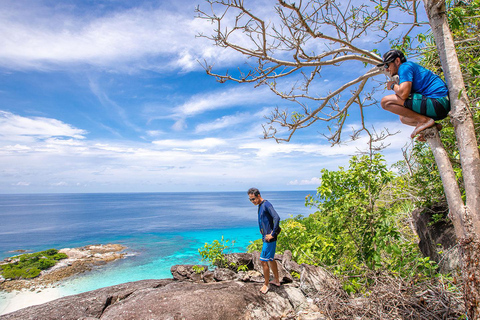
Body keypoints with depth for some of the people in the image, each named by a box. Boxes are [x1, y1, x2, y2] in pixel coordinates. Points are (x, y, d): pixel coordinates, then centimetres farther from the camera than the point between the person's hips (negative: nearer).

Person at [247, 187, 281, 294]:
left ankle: (266, 284, 18)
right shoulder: (260, 206, 10)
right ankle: (277, 280, 36)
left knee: (264, 261, -1)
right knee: (271, 259, 20)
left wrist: (272, 234, -25)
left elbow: (277, 218, -29)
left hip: (269, 239, -9)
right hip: (265, 237, 9)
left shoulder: (266, 204, -19)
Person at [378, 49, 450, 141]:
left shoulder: (405, 66, -6)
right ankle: (433, 126, 8)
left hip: (436, 102, -11)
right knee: (403, 117, 32)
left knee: (385, 102, -16)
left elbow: (404, 94, -22)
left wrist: (393, 85, -1)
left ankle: (424, 120, -15)